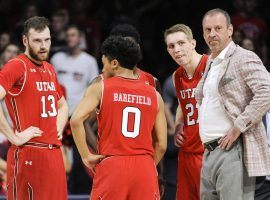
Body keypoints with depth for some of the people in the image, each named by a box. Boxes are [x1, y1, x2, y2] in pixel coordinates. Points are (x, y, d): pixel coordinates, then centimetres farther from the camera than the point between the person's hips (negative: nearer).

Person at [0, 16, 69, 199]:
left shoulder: (49, 69, 17)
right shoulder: (17, 66, -9)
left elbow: (62, 105, 32)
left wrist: (58, 129, 12)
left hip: (54, 151, 8)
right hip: (29, 154, -8)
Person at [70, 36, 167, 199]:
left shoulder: (100, 88, 2)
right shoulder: (154, 95, 10)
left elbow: (76, 120, -14)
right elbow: (161, 144, 8)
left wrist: (86, 156, -6)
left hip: (112, 167, -2)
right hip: (145, 167, 2)